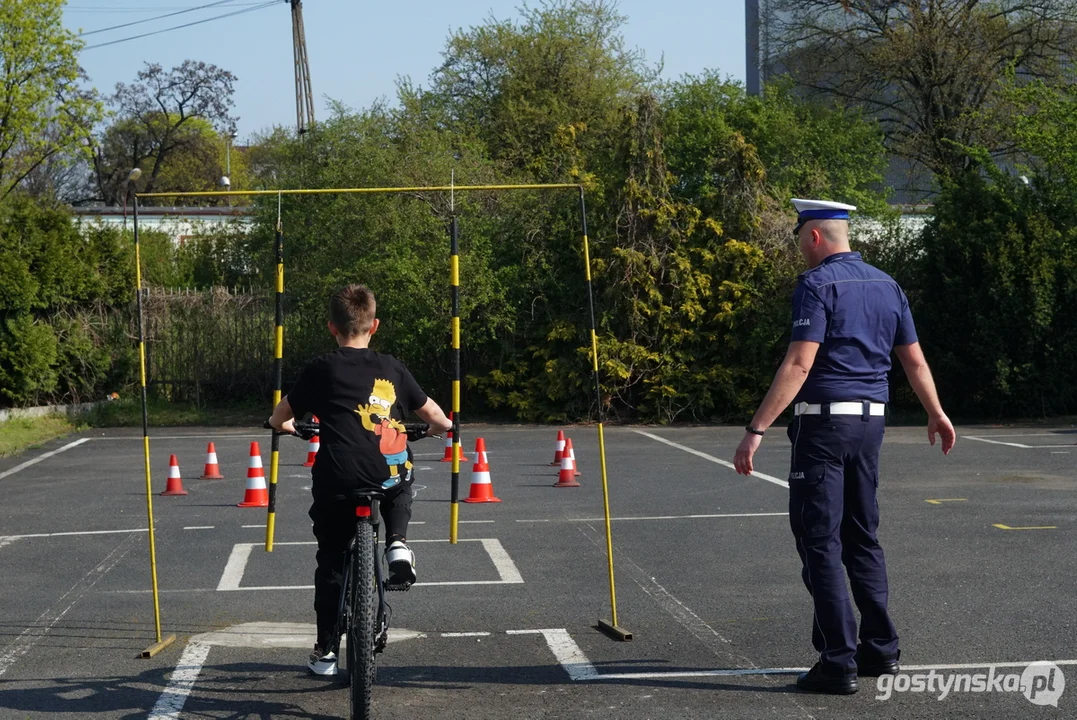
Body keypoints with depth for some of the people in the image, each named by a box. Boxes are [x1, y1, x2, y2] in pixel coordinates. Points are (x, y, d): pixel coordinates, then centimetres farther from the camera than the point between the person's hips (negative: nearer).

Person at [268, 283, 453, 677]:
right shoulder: (391, 368, 10)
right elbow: (431, 413, 17)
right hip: (391, 476, 2)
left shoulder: (322, 369, 4)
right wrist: (445, 425, 41)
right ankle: (397, 543, 11)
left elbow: (282, 414, 15)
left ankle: (326, 651, 19)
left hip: (337, 482, -1)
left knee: (331, 563, 15)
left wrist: (281, 423, 39)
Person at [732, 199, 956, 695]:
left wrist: (756, 430, -21)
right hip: (871, 422, 7)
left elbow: (798, 365, -20)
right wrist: (936, 414, 33)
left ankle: (838, 663, -5)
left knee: (820, 542, -3)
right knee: (862, 537, 17)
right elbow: (915, 360, 18)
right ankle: (881, 650, 20)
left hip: (823, 422, -7)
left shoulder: (817, 284, -11)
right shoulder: (886, 285, 12)